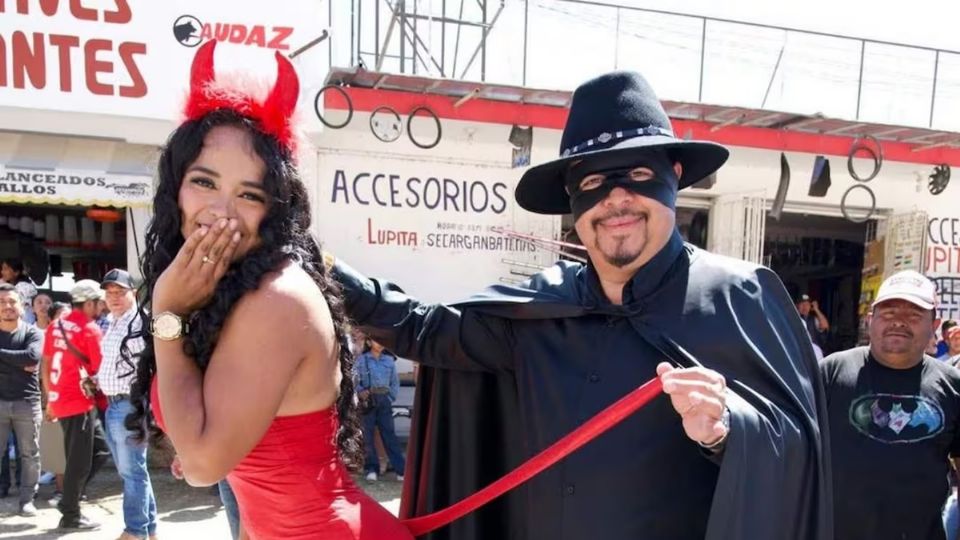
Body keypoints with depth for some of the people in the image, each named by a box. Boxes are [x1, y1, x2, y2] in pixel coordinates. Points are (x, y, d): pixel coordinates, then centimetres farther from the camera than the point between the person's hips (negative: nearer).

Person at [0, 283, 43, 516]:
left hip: (27, 402, -1)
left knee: (30, 454, 6)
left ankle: (27, 499, 16)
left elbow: (33, 357, -18)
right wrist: (20, 363, -18)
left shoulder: (32, 332, 1)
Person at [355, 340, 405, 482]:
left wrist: (391, 398, 3)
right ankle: (371, 468, 11)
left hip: (384, 400, 1)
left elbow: (395, 382, 13)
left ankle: (400, 469, -2)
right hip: (367, 400, -1)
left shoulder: (389, 360, 9)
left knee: (389, 434, -1)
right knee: (368, 435, 2)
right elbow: (356, 381, 1)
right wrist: (360, 392, -15)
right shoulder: (361, 360, 3)